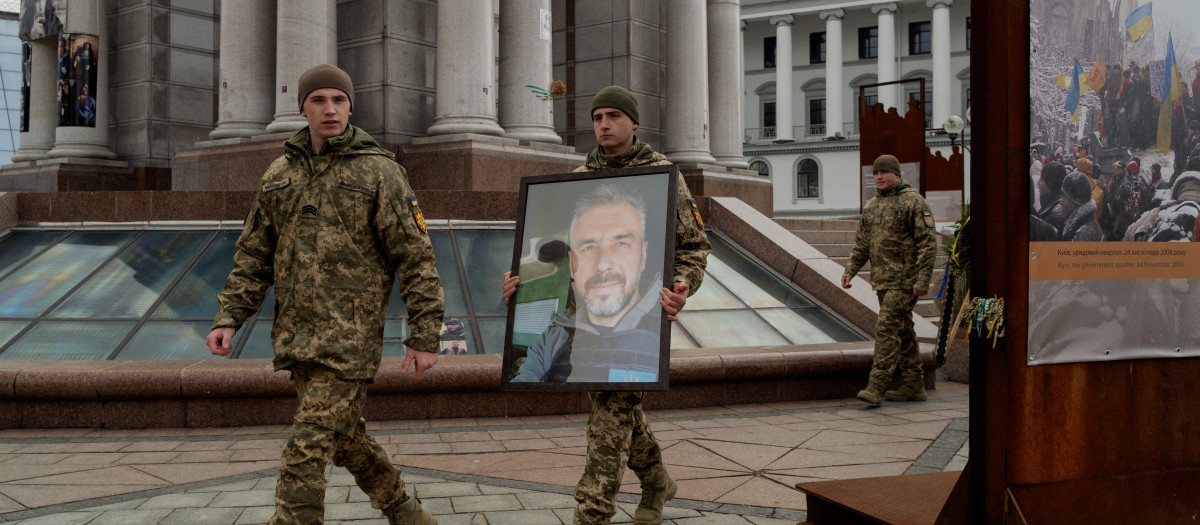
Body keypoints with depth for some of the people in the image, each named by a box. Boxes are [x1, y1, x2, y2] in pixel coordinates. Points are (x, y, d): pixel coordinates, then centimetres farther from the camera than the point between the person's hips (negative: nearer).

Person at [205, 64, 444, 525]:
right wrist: (228, 318, 4)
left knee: (307, 450, -9)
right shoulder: (280, 174, 11)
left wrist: (425, 337, -12)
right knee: (345, 436, 17)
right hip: (297, 336, 6)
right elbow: (254, 254, 15)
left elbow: (415, 258, -7)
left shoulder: (379, 171, -5)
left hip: (350, 337, -6)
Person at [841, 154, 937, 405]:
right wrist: (850, 271, 4)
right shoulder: (871, 206, 14)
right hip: (883, 280, 8)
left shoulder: (913, 201, -9)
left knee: (887, 327, -14)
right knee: (902, 331, 12)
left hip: (905, 280, -8)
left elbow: (927, 243, -13)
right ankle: (914, 386, 20)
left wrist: (923, 279, -19)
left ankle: (876, 387, -14)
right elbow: (861, 244, 17)